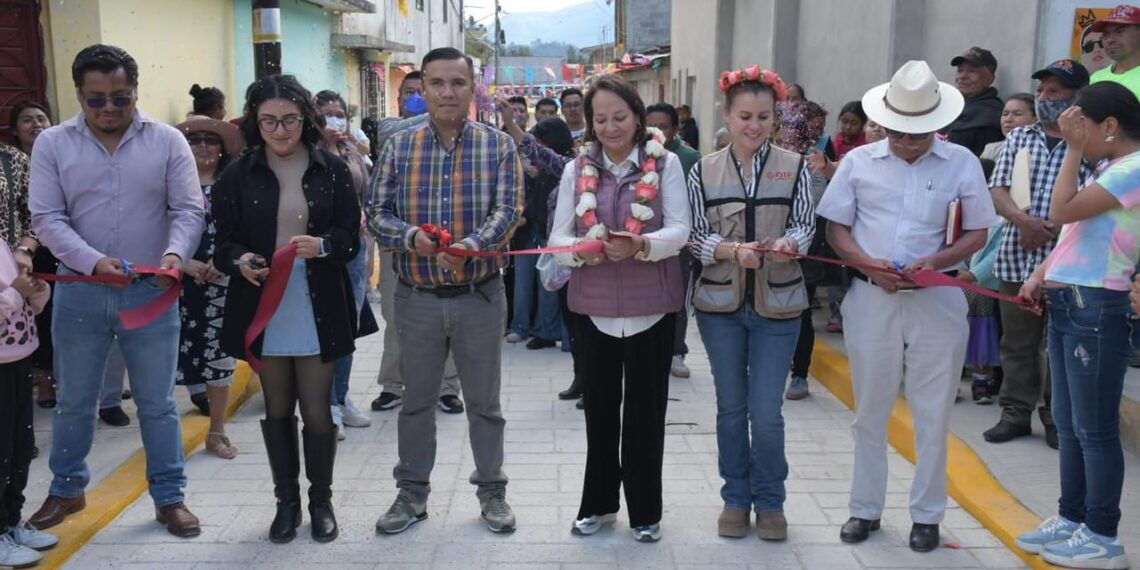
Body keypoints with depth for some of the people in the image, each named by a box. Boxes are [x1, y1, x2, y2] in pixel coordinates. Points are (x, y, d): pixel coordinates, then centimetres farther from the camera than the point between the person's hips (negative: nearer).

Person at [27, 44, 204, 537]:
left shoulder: (167, 141, -2)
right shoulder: (52, 144, 0)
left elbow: (189, 210, -4)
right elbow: (46, 218, -5)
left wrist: (175, 253, -24)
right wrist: (93, 261, -21)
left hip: (150, 292, -1)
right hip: (79, 293, 1)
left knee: (157, 403, 9)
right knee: (73, 401, 15)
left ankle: (169, 497, 21)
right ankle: (67, 489, 35)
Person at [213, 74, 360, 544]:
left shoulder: (332, 169, -2)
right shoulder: (238, 175, -1)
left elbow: (351, 235, -2)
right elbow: (224, 241, 0)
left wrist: (322, 245, -23)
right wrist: (240, 261, -22)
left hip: (317, 308, -1)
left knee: (316, 410, 6)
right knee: (277, 409, 13)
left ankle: (321, 500, 25)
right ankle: (286, 500, 29)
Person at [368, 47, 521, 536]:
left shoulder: (498, 146, -2)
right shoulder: (398, 147, 2)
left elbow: (508, 209, -11)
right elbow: (377, 214, 0)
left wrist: (470, 246, -29)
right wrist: (411, 236, -21)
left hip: (479, 294, -1)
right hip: (417, 297, 1)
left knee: (484, 400, 11)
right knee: (416, 399, 14)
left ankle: (491, 490, 28)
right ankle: (411, 493, 29)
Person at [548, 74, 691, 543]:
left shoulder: (665, 163, -1)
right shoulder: (578, 169, 5)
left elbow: (680, 230, -9)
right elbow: (558, 236, 1)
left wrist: (639, 245, -28)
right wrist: (580, 251, -21)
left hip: (651, 305, -2)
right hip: (592, 306, 2)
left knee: (645, 409, 6)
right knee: (599, 408, 11)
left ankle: (645, 510, 22)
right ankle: (598, 502, 28)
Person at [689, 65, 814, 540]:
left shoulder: (793, 166, -1)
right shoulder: (704, 171, 0)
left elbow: (805, 225, -1)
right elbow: (696, 238, -1)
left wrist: (788, 243, -23)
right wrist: (734, 250, -20)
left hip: (777, 305, -1)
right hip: (720, 304, 1)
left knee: (766, 412, -1)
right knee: (730, 408, 11)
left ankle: (770, 501, 22)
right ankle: (736, 498, 28)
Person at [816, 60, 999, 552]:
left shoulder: (961, 163, -1)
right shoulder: (858, 162, 0)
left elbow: (978, 232, 4)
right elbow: (835, 228, 4)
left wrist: (937, 261, -15)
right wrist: (868, 264, -13)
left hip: (937, 299, -1)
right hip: (871, 297, 1)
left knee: (932, 413, 6)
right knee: (869, 410, 10)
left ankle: (927, 514, 21)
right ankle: (865, 508, 24)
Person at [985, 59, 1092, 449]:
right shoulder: (1019, 137, 12)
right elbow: (997, 191, 4)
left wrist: (1053, 228, -18)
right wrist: (1023, 219, -13)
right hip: (1016, 259, 3)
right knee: (1017, 342, 10)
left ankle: (1056, 418, 18)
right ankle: (1016, 413, 21)